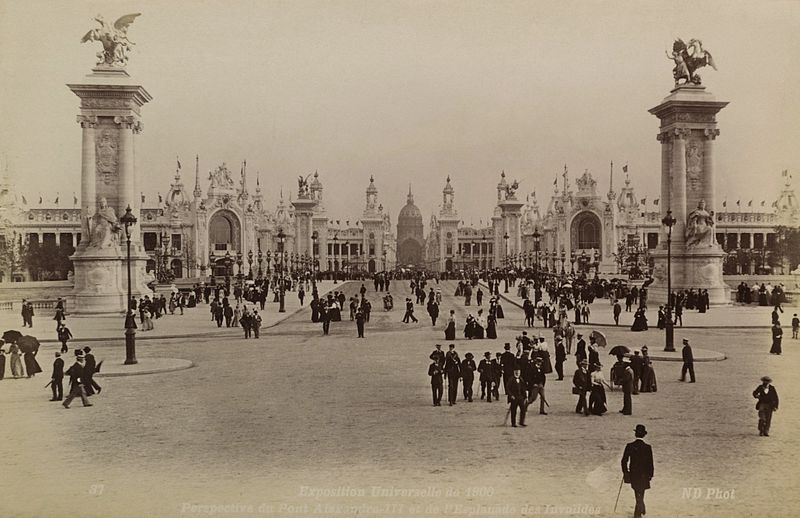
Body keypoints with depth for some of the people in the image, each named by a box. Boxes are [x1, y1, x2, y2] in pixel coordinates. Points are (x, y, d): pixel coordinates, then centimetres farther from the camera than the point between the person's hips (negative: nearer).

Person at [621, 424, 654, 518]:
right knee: (640, 495, 9)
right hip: (644, 475, -2)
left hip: (633, 474, 2)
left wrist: (625, 472, 8)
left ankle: (642, 510, 39)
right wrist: (650, 475, 4)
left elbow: (624, 461, -6)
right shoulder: (647, 447, -13)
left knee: (638, 495, 23)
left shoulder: (629, 446, -9)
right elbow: (650, 463, -9)